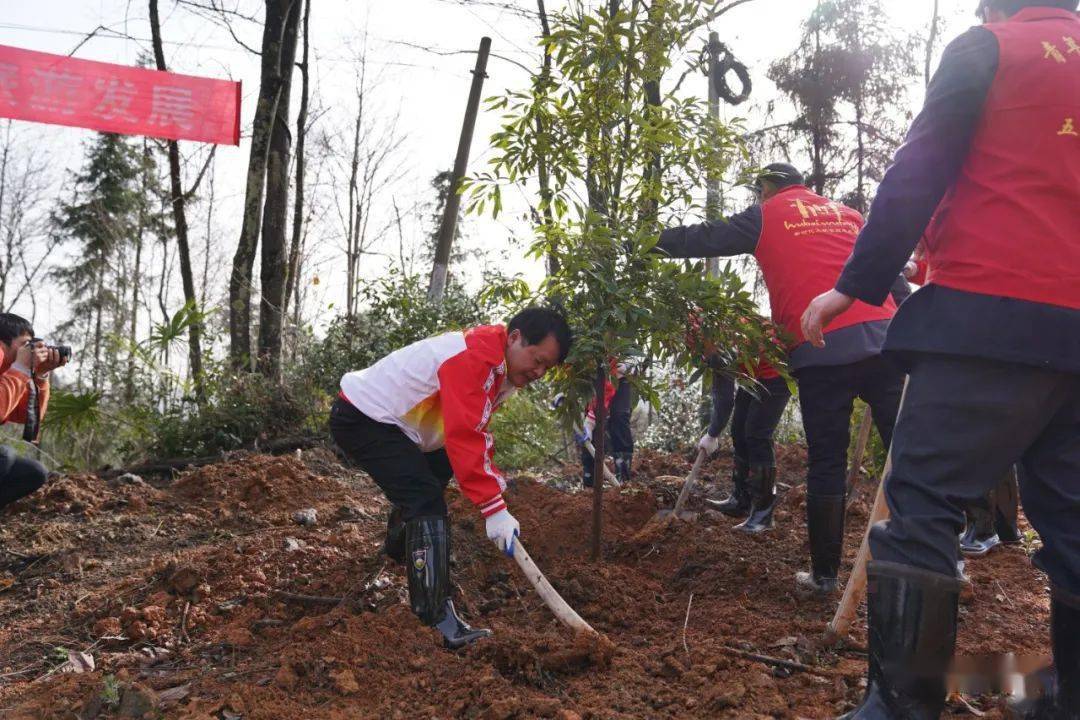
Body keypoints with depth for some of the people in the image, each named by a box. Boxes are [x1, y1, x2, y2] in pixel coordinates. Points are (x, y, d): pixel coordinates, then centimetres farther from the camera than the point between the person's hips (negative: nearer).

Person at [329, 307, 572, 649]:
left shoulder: (499, 367, 4)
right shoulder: (473, 357, -28)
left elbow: (475, 431, 11)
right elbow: (464, 438, -34)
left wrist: (491, 476, -3)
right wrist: (494, 509, -33)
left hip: (390, 422, 11)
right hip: (362, 418, -11)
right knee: (427, 502, -22)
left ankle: (398, 547, 57)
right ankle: (440, 621, -22)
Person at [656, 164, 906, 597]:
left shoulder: (766, 217, 14)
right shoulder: (848, 214, 25)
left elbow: (703, 239, 17)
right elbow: (891, 271, 21)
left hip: (821, 351, -3)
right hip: (881, 338, 3)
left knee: (826, 463, 3)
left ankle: (824, 575, 7)